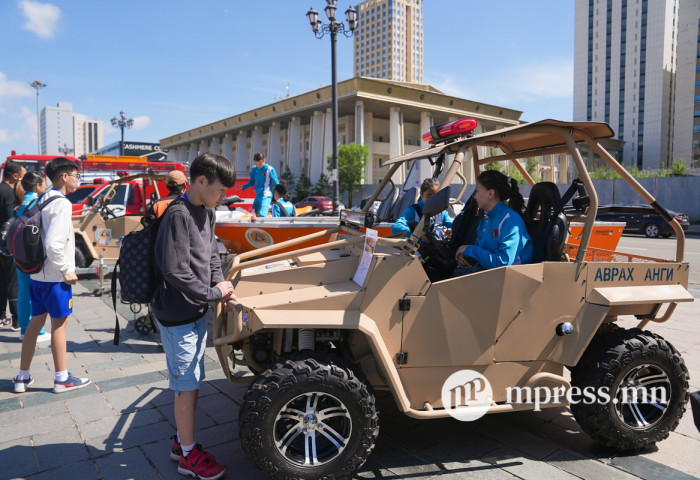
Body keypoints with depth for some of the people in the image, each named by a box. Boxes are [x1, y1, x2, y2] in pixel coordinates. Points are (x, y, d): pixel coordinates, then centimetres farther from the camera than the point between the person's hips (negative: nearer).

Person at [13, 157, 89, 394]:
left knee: (36, 321, 15)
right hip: (55, 276, -8)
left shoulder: (42, 200, 10)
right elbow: (54, 244, -25)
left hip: (37, 273, 8)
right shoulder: (61, 204, -17)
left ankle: (23, 377, 25)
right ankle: (62, 379, 13)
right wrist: (67, 270, -16)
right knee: (59, 323, 2)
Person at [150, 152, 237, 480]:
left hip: (197, 312, 9)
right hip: (178, 316, -9)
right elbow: (175, 272, -24)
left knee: (193, 381, 18)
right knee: (186, 385, 3)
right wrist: (214, 294, -15)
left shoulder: (205, 212, 7)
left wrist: (219, 281, -1)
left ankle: (182, 441, 35)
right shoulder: (178, 215, -21)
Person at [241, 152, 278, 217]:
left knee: (262, 214, -21)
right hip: (258, 195, 7)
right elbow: (252, 182, 18)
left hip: (266, 196, -7)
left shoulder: (270, 169, -10)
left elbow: (276, 184, -6)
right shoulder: (254, 169, 7)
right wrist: (243, 187, 2)